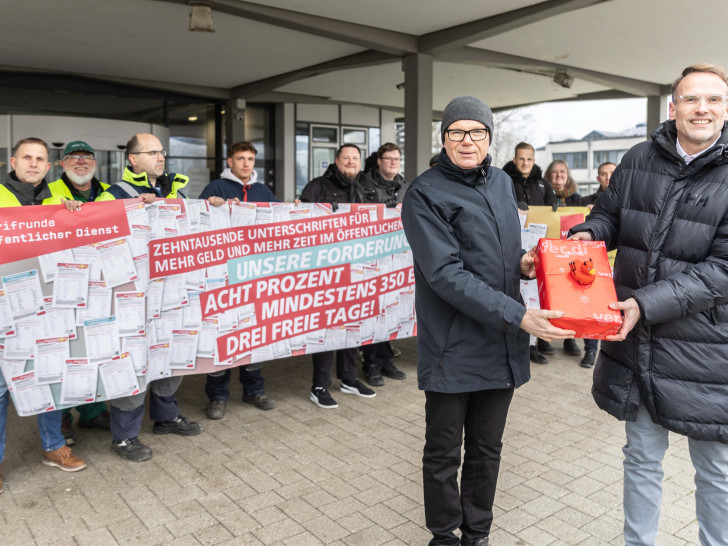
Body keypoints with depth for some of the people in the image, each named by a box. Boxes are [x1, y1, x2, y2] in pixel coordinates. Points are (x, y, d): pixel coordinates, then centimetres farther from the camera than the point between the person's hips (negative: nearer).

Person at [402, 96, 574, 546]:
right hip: (454, 348, -5)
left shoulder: (502, 182, 10)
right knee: (444, 453, 11)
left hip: (503, 344, 6)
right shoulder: (425, 195, -11)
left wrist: (521, 261, -2)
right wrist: (518, 317, -25)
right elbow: (447, 274, -20)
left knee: (488, 448, 19)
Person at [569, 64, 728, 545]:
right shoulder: (639, 159, 2)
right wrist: (590, 232, -8)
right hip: (636, 343, 3)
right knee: (643, 460, 19)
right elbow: (609, 213, 15)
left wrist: (647, 302, -22)